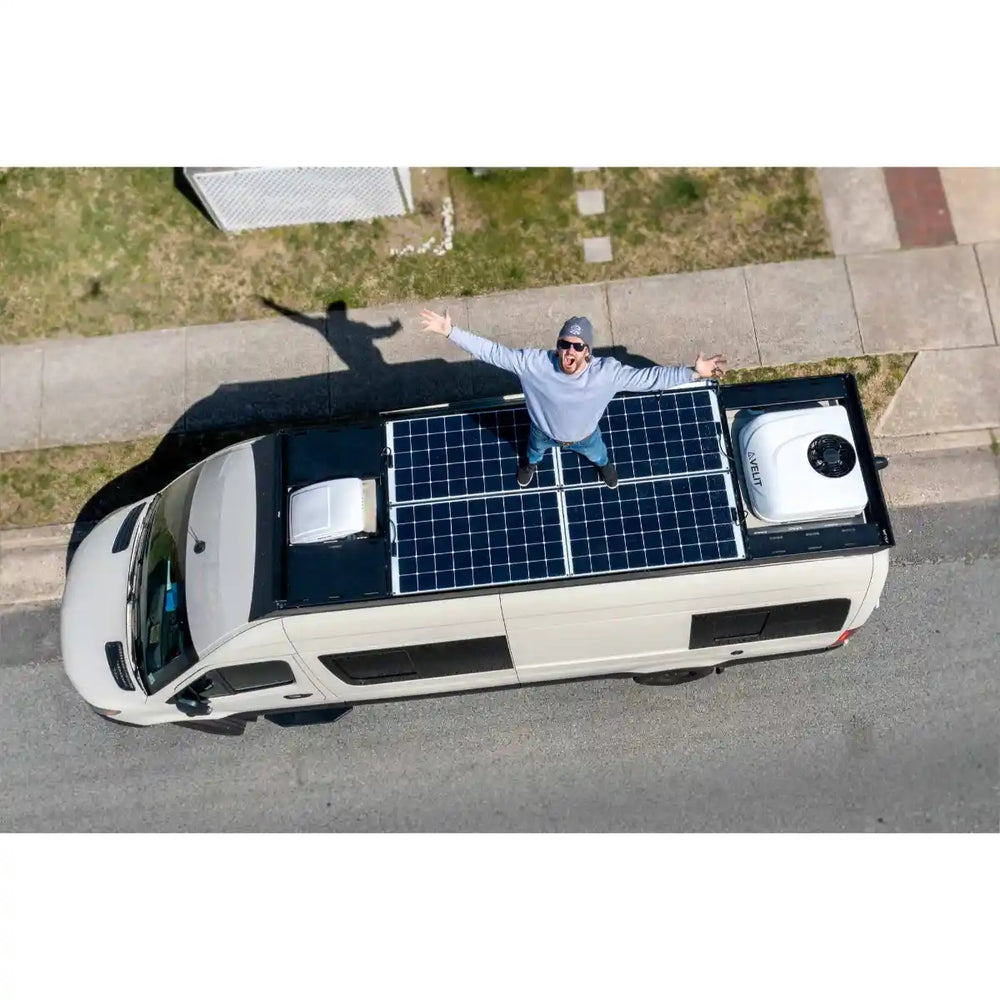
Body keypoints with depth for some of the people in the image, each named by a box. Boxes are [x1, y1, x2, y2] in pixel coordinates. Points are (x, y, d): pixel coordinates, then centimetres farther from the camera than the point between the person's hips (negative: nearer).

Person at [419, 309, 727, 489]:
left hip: (584, 436, 0)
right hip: (545, 432, 0)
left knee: (597, 453, 37)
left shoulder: (607, 372, -40)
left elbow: (650, 377, -35)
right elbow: (492, 352, -37)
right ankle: (531, 464, 77)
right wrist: (451, 332, -41)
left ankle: (603, 464, 77)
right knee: (535, 449, 38)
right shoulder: (534, 363, -41)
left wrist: (694, 372, -41)